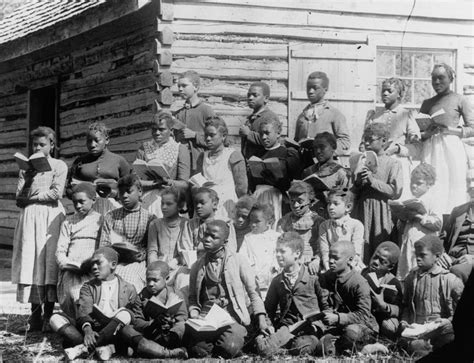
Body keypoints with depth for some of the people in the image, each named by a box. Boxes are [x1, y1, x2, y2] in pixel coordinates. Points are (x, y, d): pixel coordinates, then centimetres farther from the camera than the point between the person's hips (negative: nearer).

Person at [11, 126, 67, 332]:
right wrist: (29, 178, -9)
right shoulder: (27, 167, 14)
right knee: (30, 262, -3)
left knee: (49, 261, -7)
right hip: (29, 216, 3)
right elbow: (19, 198, 6)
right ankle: (35, 316, 0)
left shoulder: (59, 166, 5)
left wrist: (32, 197, -4)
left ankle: (48, 316, -4)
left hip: (51, 216, -3)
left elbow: (56, 193, -8)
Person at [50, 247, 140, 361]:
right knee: (56, 318, -17)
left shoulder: (128, 289, 13)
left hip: (112, 333, -1)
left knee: (125, 313, -30)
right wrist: (87, 329, -26)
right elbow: (83, 311, -6)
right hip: (91, 332, 2)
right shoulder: (88, 287, 13)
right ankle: (101, 347, -34)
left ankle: (84, 347, -34)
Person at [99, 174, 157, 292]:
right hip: (114, 261, 1)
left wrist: (142, 255, -14)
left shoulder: (149, 217, 12)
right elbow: (103, 244, 12)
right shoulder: (110, 217, 20)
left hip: (137, 262, -1)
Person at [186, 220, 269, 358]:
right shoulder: (197, 266, 11)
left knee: (230, 348, -32)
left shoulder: (238, 261, 2)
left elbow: (253, 292, 1)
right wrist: (193, 315, -6)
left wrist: (261, 320, -8)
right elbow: (193, 299, 15)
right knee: (198, 350, -28)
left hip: (232, 316, -2)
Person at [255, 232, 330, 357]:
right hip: (288, 325, 3)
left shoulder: (312, 277, 3)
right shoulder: (277, 281, 14)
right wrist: (277, 326, 8)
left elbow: (324, 304, 9)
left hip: (311, 326, -2)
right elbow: (269, 308, 21)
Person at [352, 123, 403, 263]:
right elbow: (352, 193, 16)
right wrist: (357, 183, -6)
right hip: (361, 209, 4)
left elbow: (396, 192, -12)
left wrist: (373, 181, -13)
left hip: (381, 211, -4)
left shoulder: (393, 163, -1)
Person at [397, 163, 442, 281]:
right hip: (407, 244, 7)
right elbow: (402, 229, 24)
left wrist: (421, 217, -16)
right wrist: (402, 221, 3)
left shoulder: (432, 200, -2)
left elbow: (438, 223, -13)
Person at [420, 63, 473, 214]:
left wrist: (449, 129, -12)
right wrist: (427, 133, -6)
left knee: (452, 190, -5)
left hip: (452, 149, -3)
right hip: (430, 150, 3)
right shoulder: (427, 103, 16)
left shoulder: (460, 100, 5)